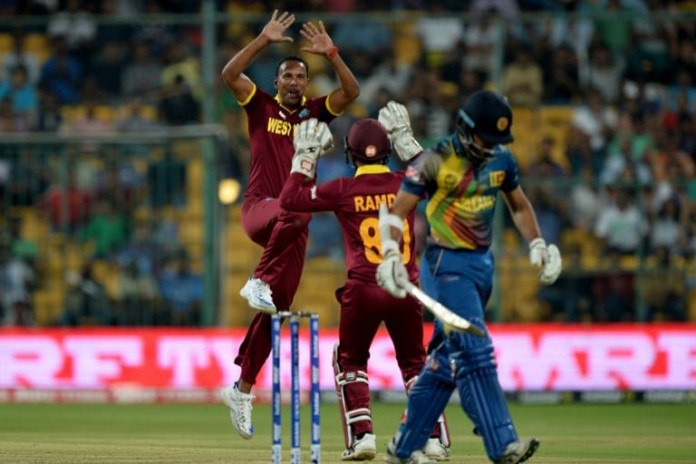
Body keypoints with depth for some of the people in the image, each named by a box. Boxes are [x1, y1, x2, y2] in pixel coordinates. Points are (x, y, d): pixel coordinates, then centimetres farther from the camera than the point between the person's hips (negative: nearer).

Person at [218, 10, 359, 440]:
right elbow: (230, 74, -8)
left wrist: (331, 52, -10)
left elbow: (352, 91, -1)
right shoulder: (262, 106, 7)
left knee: (275, 310, -1)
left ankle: (243, 388, 5)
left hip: (293, 222, 3)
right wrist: (264, 40, -15)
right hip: (259, 209, -3)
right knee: (293, 212, -40)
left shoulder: (315, 112, 13)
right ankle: (259, 281, -29)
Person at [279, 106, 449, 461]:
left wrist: (305, 157, 12)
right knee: (414, 362, 19)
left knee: (350, 361, 19)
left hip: (363, 291, -2)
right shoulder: (405, 184, 2)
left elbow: (290, 199, 3)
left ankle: (362, 436, 4)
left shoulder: (343, 190, -4)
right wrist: (406, 139, 29)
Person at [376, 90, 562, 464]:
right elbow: (395, 211, -14)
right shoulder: (436, 162, -13)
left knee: (445, 359, 10)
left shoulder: (501, 160, 5)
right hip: (446, 265, -7)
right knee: (474, 353, -17)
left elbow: (519, 205, 22)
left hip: (482, 264, 7)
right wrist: (391, 255, -29)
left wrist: (537, 245, 9)